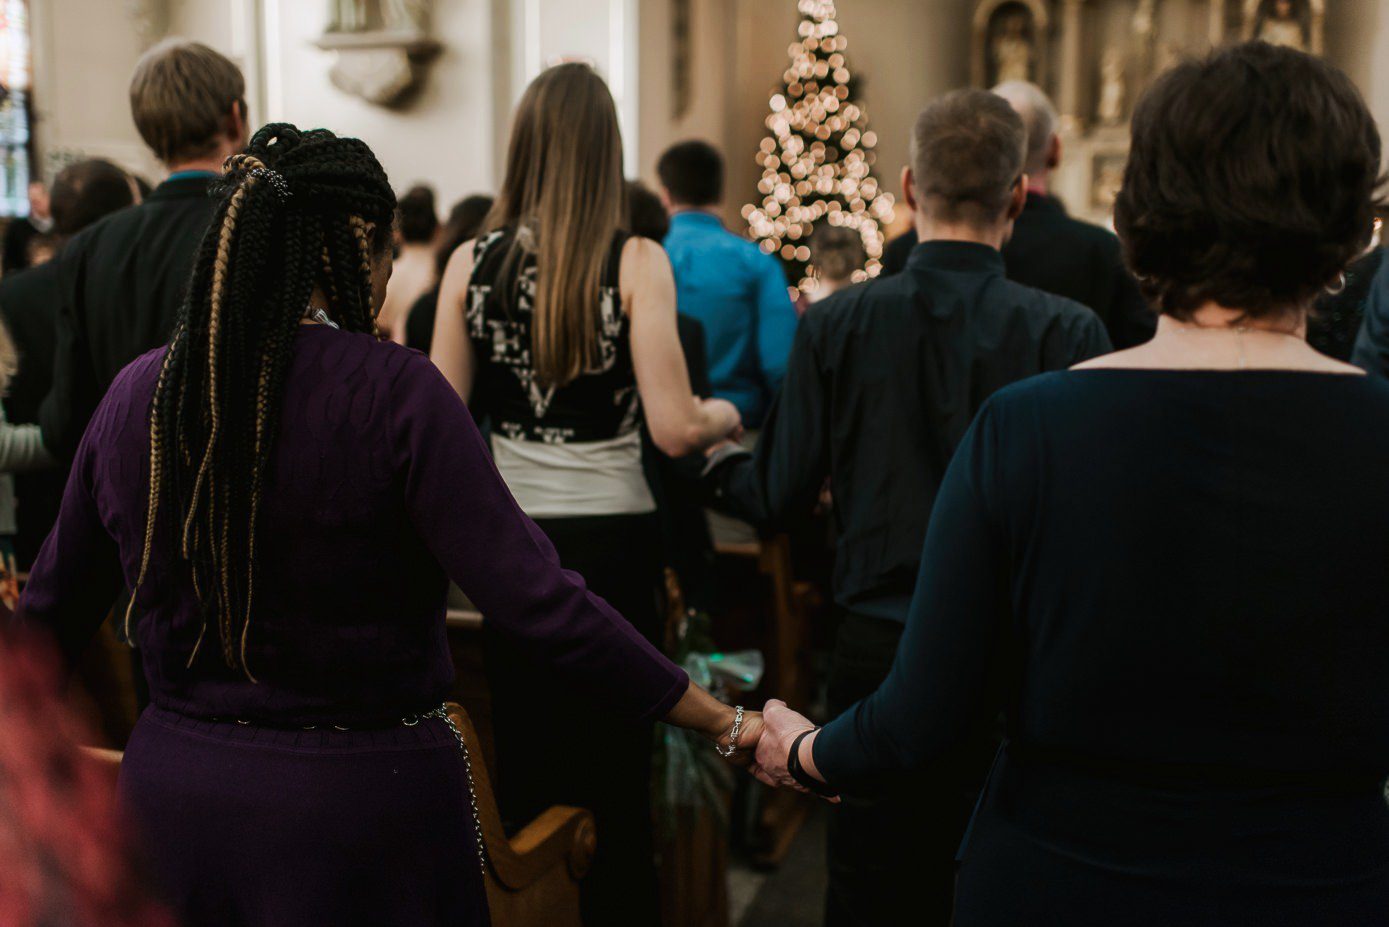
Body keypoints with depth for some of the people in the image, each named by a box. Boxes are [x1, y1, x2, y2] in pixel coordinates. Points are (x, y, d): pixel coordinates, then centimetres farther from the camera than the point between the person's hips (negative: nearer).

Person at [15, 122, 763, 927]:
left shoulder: (135, 394, -2)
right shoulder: (394, 391, -18)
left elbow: (53, 612, 9)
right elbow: (536, 601, -23)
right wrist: (726, 725, -16)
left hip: (169, 782, 5)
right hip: (362, 797, -4)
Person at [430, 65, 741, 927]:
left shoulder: (473, 262, -3)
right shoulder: (636, 262, -11)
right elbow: (674, 428, -14)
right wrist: (726, 413, 6)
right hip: (612, 537, -3)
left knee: (525, 765, 18)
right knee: (617, 781, 11)